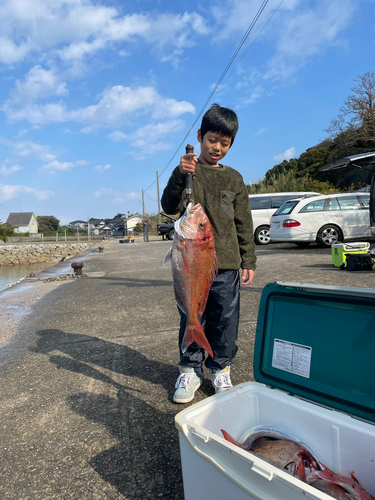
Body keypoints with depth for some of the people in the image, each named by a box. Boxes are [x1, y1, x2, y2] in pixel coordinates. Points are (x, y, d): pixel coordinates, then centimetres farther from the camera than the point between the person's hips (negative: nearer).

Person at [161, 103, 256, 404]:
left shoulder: (234, 179, 10)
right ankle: (190, 370, 26)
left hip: (226, 264, 2)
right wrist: (180, 175, -23)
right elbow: (170, 207, -8)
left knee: (225, 318, 9)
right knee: (191, 318, 7)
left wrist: (248, 261, 7)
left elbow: (244, 224, 11)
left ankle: (221, 369, 28)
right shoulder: (187, 170, 5)